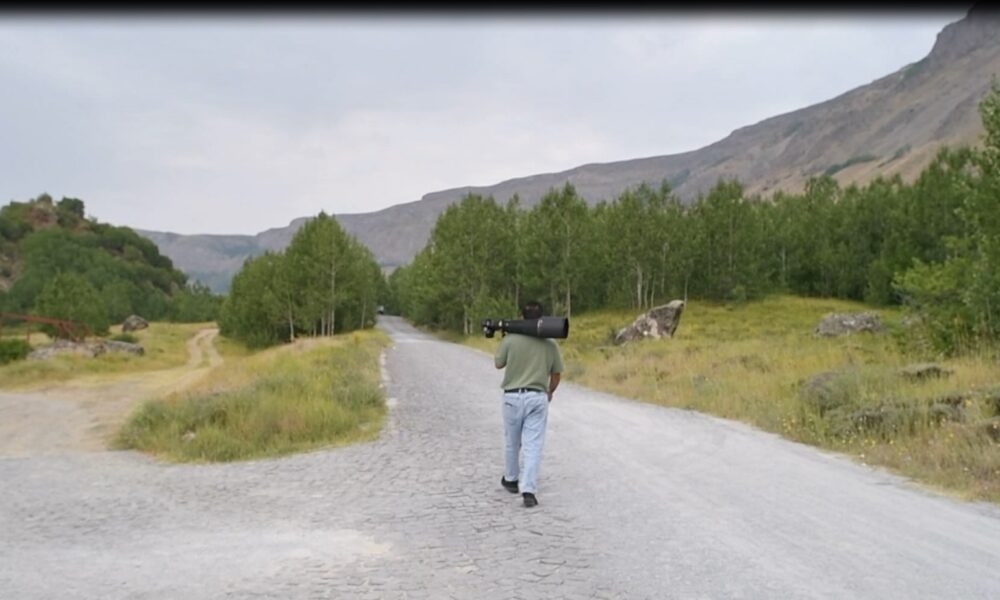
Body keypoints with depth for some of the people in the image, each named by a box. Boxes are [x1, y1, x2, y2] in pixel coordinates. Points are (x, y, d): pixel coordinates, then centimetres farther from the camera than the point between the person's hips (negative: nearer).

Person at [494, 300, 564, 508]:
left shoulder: (510, 340, -9)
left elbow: (498, 364, 6)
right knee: (533, 445, 0)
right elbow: (557, 373, 8)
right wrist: (550, 391, 27)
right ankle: (528, 490, -10)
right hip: (538, 398, 0)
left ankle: (510, 479, 37)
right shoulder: (550, 344, -1)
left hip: (513, 397, 0)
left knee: (511, 442, 18)